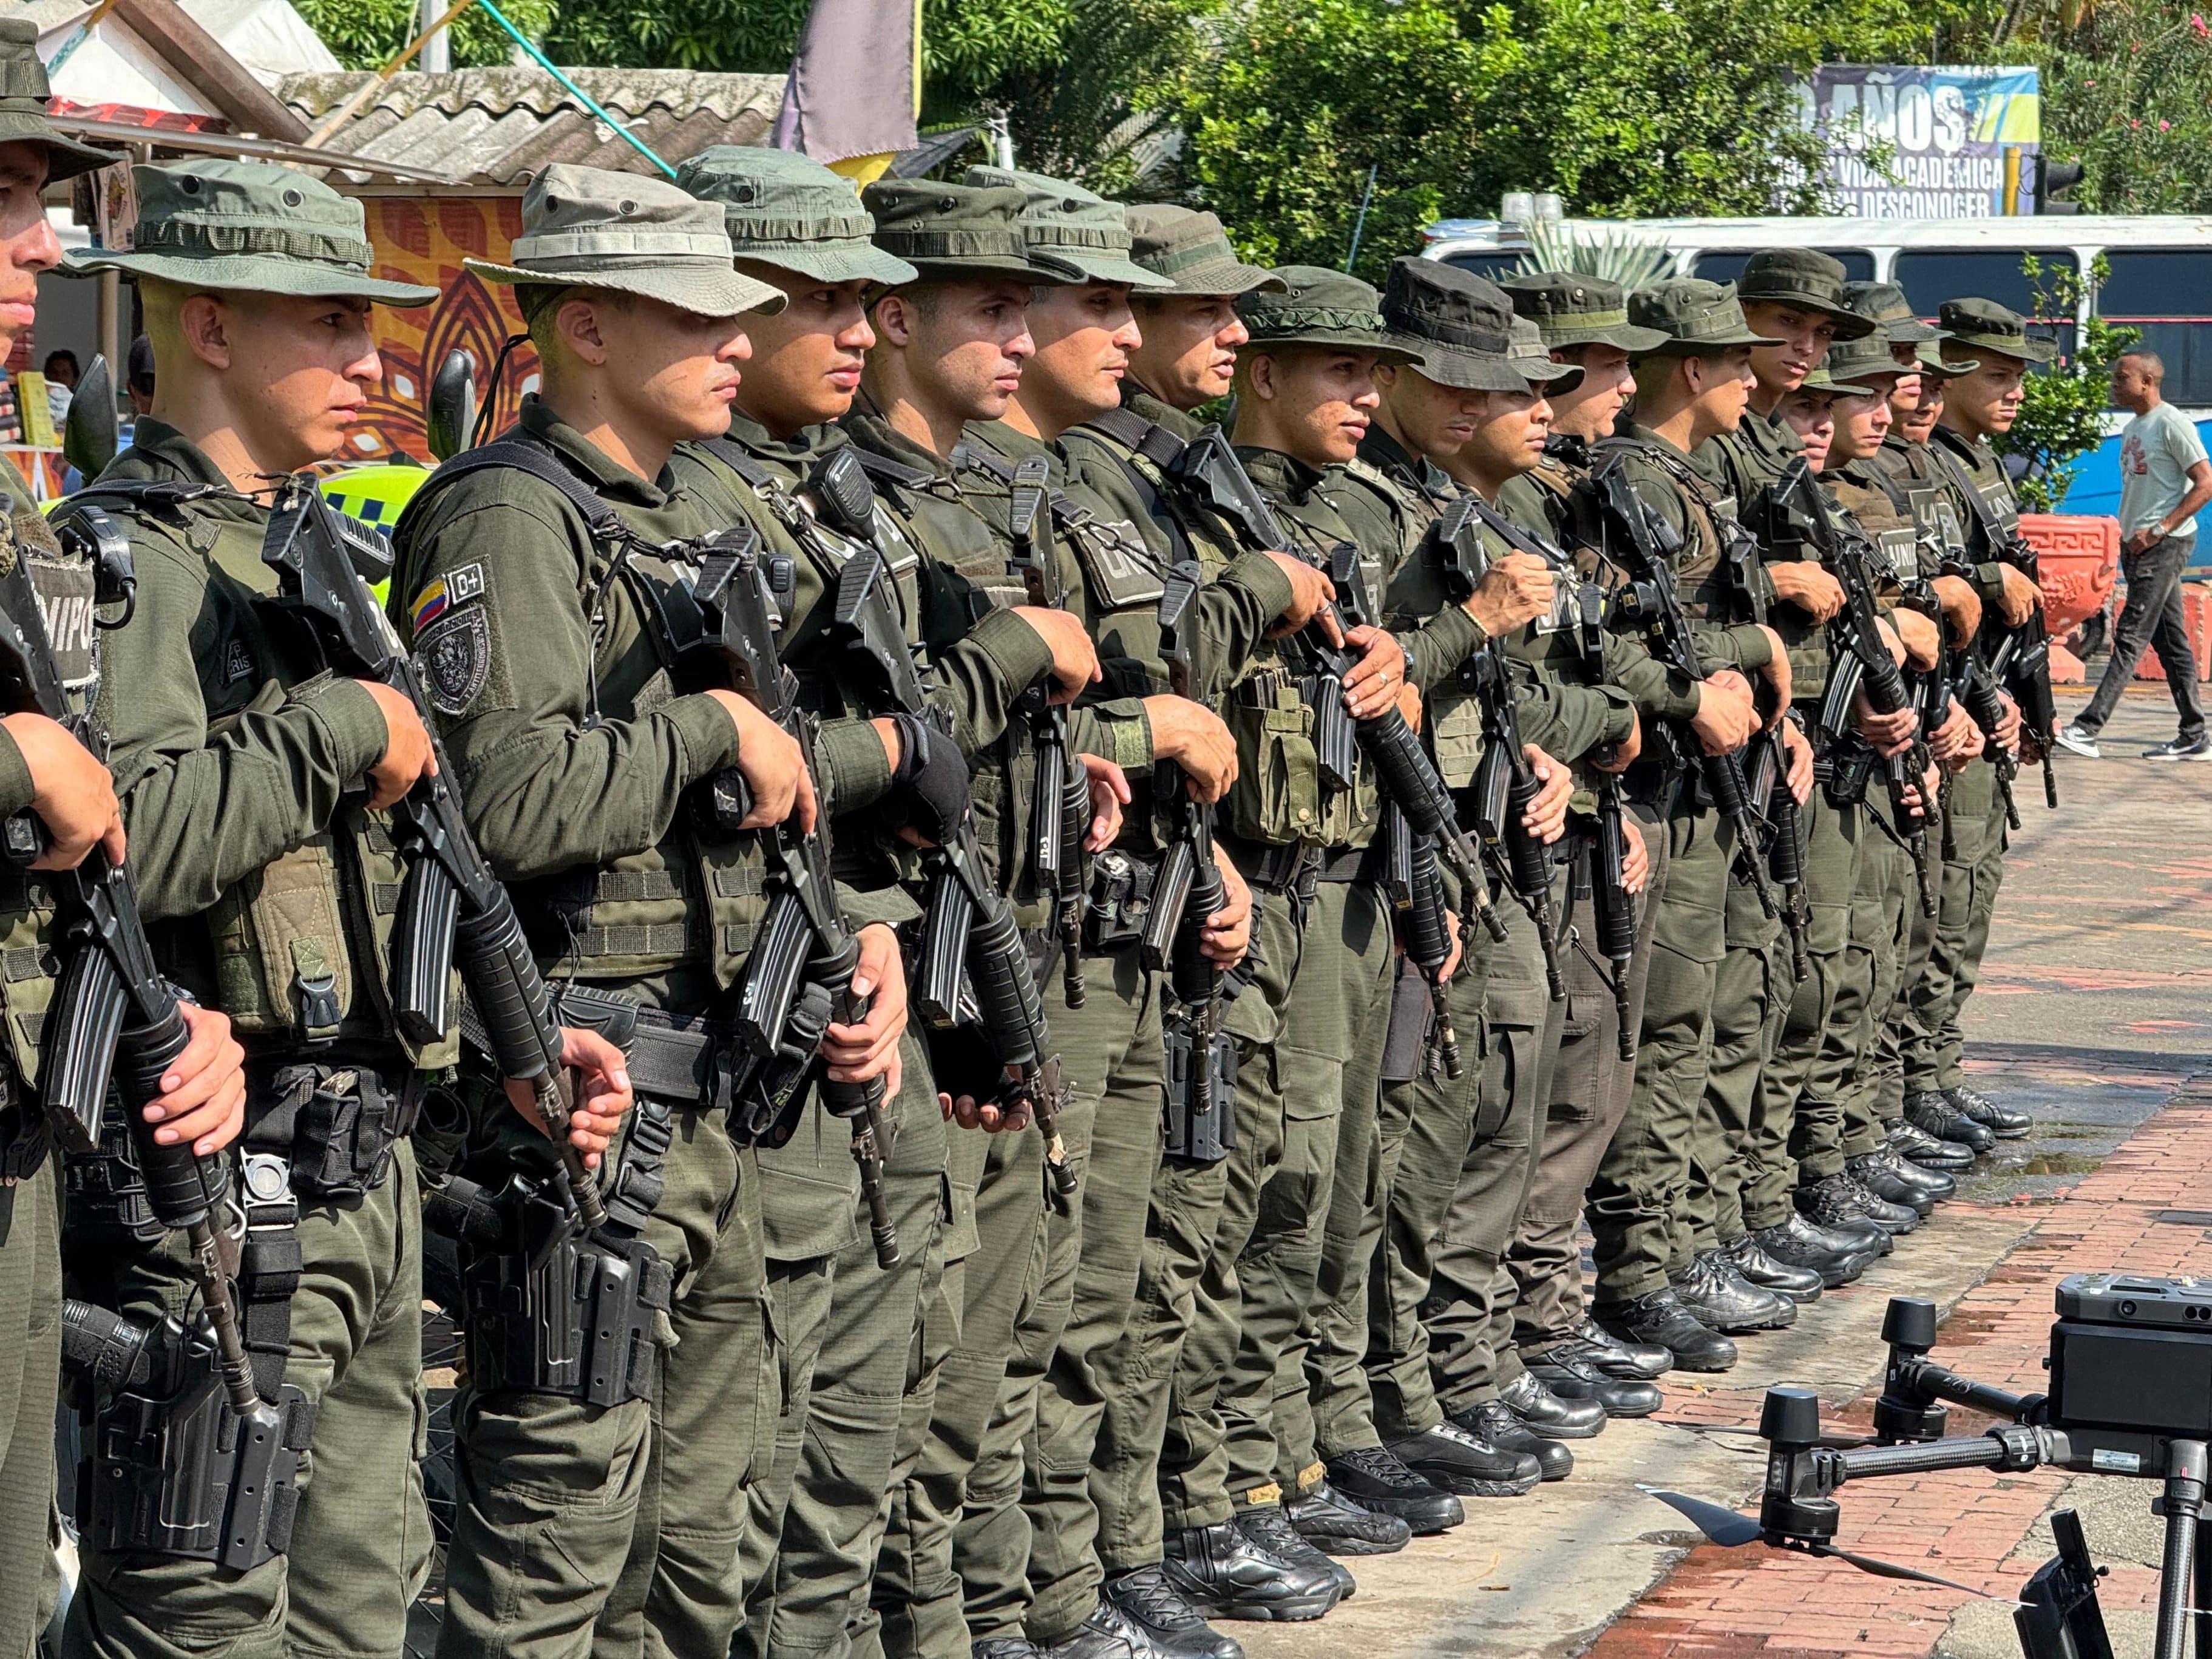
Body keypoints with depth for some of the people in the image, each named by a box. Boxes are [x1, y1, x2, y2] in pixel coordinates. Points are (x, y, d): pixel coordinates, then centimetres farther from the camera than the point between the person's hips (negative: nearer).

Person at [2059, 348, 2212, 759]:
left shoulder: (2172, 424, -10)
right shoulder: (2132, 430, 18)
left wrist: (2158, 530, -18)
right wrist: (2128, 533, 11)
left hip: (2165, 544, -10)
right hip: (2136, 545, 10)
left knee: (2130, 637, -12)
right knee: (2170, 640, 9)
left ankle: (2088, 728, -19)